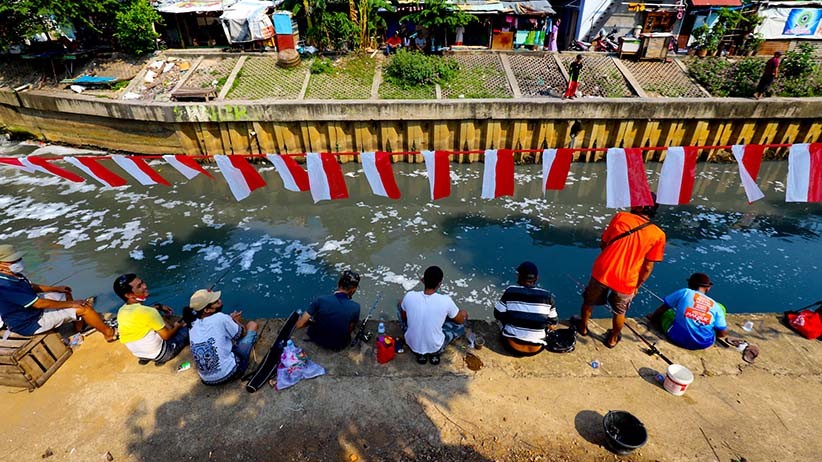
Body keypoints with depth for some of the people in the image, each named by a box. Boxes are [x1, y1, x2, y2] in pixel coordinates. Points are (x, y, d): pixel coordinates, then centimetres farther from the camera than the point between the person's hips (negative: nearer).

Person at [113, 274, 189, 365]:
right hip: (160, 354, -7)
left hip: (140, 354, 7)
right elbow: (167, 335, -19)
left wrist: (158, 307, 13)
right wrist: (177, 326, 1)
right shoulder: (147, 312, -30)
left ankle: (146, 357, 17)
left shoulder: (122, 311, -6)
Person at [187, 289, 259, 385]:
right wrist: (237, 321, 19)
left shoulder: (193, 326, 1)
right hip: (229, 373, -7)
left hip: (206, 380, 7)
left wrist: (231, 319, 19)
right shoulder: (220, 318, -18)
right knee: (252, 325, 6)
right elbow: (243, 333, -1)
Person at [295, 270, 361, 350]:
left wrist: (311, 321, 1)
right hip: (337, 346, -1)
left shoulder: (320, 300, -26)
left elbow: (299, 325, -19)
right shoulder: (355, 307, -26)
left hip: (316, 338, 2)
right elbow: (350, 330, -8)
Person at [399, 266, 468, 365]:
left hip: (412, 344, 1)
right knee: (464, 314, 15)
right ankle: (435, 353, 10)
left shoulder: (409, 297, -19)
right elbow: (460, 320, -3)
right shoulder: (446, 301, -23)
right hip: (435, 347, -1)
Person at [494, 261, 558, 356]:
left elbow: (498, 315, -4)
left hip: (513, 345, -1)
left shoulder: (510, 291, -11)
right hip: (536, 349, 1)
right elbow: (552, 323, 1)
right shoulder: (547, 296, -7)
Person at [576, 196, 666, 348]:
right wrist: (637, 286, 14)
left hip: (602, 272, 0)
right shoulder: (658, 235, -3)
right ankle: (612, 339, 47)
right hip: (626, 281, 1)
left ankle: (583, 327, 48)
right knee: (620, 312, 28)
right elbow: (647, 267, 0)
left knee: (589, 302, 27)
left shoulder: (620, 217, -4)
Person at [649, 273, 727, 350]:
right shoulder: (716, 306, 1)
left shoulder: (684, 292, -2)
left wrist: (652, 318, 21)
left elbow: (663, 308, 4)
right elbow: (723, 333, 1)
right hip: (703, 344, 1)